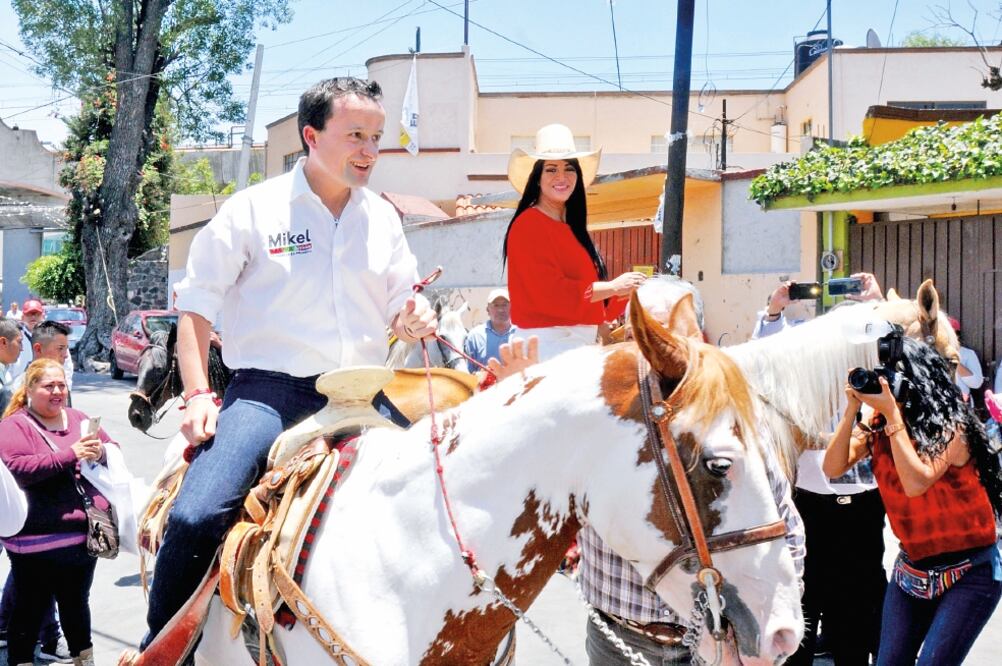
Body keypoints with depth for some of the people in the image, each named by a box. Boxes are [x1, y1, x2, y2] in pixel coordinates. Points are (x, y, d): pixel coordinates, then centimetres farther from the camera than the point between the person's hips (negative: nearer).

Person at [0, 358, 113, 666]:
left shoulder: (78, 418, 12)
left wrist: (101, 452, -9)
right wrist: (70, 454, -24)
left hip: (84, 533, 6)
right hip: (37, 540, -6)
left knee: (77, 603, 21)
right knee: (30, 610, 3)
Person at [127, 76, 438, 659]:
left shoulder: (384, 218, 11)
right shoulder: (254, 209, -2)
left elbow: (402, 306, 17)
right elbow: (197, 307, 2)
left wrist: (414, 319, -8)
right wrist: (198, 395, -8)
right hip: (269, 390, -4)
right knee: (197, 516, -25)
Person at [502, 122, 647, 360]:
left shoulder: (572, 229, 18)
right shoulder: (529, 225, -10)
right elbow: (550, 292, -20)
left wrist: (631, 289, 8)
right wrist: (613, 287, -15)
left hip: (581, 341, 9)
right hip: (549, 341, -9)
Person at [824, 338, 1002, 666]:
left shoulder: (949, 429, -18)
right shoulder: (877, 429, -2)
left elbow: (916, 482, -34)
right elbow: (833, 468, -14)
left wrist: (893, 414, -30)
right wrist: (852, 408, -19)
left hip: (969, 574, -6)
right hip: (912, 569, 6)